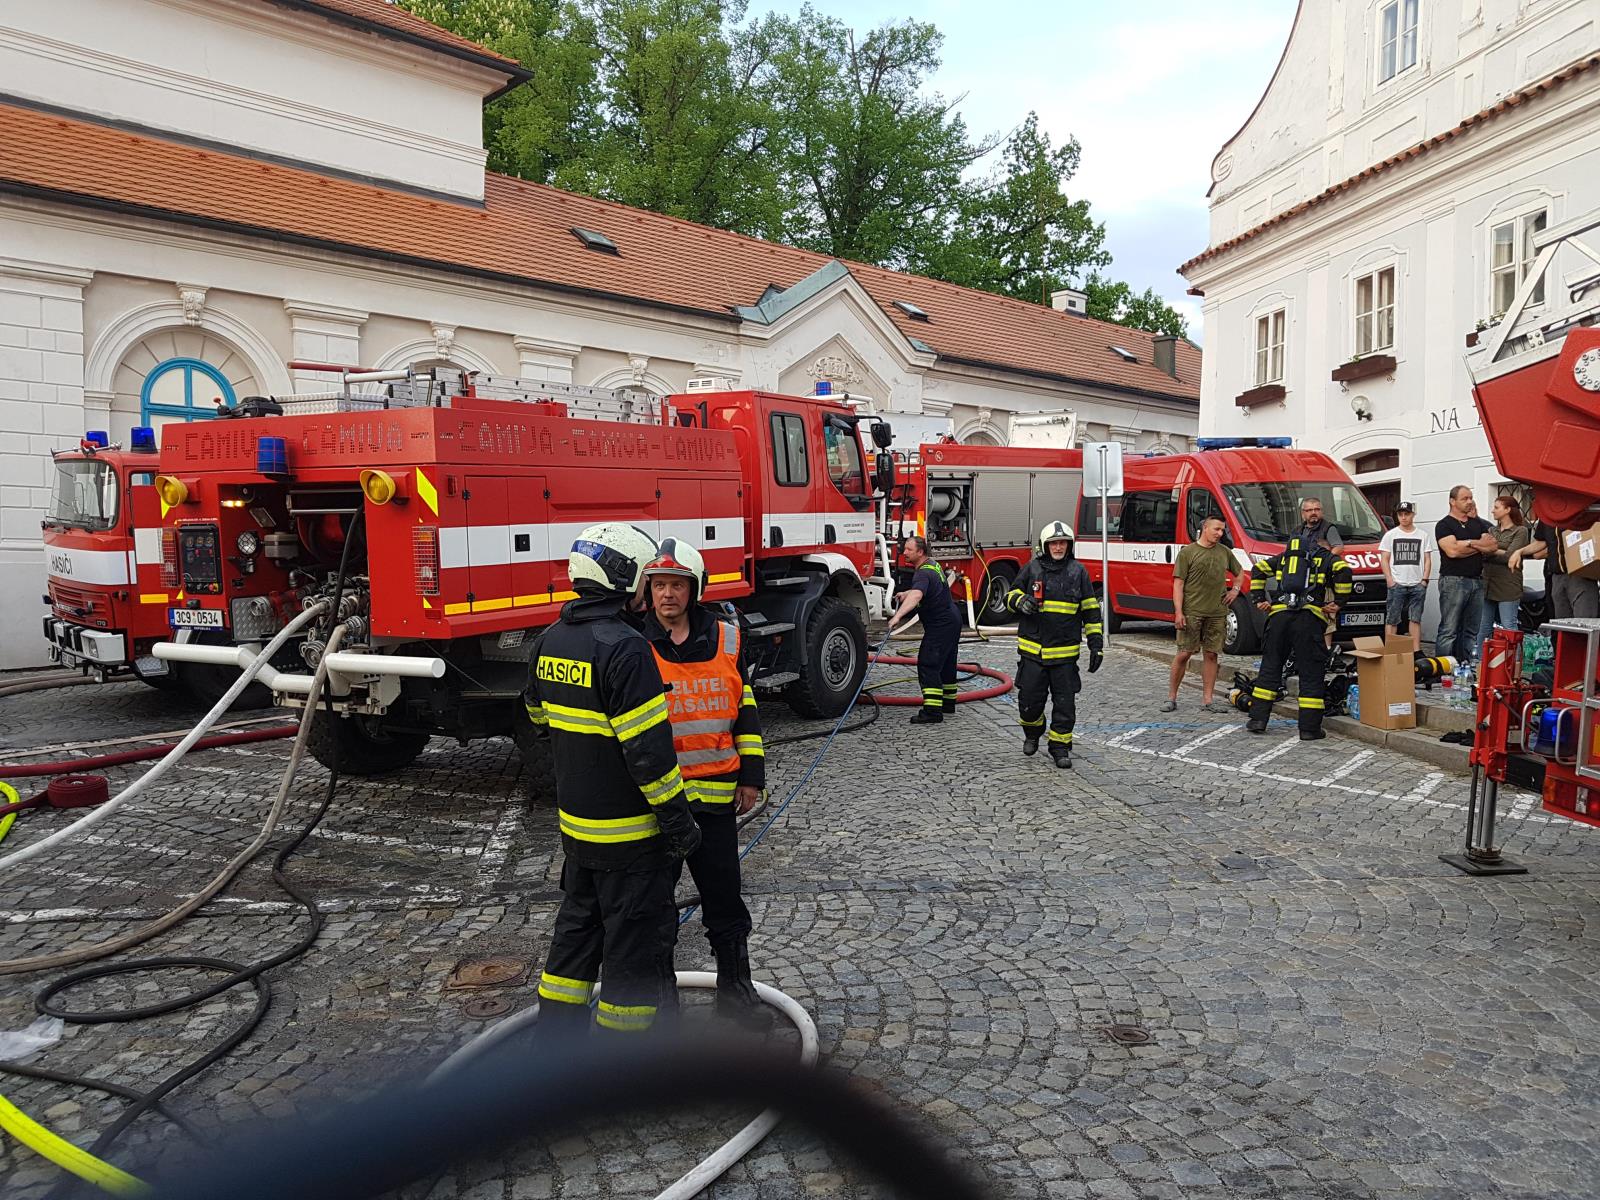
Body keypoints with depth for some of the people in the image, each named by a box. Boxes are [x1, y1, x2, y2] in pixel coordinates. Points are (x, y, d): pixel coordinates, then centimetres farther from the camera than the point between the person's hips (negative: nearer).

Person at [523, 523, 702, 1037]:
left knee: (576, 930, 22)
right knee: (635, 942, 5)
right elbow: (648, 748, -24)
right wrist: (678, 820, -15)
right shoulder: (623, 647, -23)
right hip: (628, 833, -8)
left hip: (576, 825, 8)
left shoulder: (549, 642, 5)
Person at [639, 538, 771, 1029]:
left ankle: (735, 987, 28)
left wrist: (751, 776, 6)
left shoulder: (726, 639, 2)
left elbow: (745, 709, 9)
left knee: (724, 894, 11)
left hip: (715, 795, 2)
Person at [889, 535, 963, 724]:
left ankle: (932, 712, -18)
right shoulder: (932, 564, 11)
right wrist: (905, 593, 23)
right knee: (946, 664, 20)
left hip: (940, 625, -11)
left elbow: (916, 596, -43)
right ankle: (948, 705, 32)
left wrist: (898, 616, -53)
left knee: (928, 665, -13)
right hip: (952, 619, 11)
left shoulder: (924, 573, -23)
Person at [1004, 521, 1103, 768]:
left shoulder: (1078, 572, 3)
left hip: (1065, 653, 0)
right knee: (1029, 701, 3)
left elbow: (1091, 611, 6)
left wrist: (1096, 644, 2)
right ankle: (1032, 733, 32)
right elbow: (1010, 595, 12)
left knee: (1065, 703, 3)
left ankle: (1060, 746, 17)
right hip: (1032, 651, 0)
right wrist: (1021, 601, -12)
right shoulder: (1032, 569, 3)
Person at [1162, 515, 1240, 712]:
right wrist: (1178, 611, -12)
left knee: (1211, 655, 5)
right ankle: (1171, 697, 6)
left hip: (1217, 613, 4)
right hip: (1191, 612, -4)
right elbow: (1178, 584, -5)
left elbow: (1239, 574, 31)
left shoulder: (1224, 552, 13)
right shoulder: (1187, 552, -1)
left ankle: (1207, 700, 11)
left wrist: (1235, 590, 12)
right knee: (1184, 654, -3)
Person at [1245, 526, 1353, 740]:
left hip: (1279, 615, 3)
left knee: (1270, 667, 12)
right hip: (1309, 617, -3)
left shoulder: (1284, 556, 24)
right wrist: (1338, 602, -1)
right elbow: (1343, 570, -7)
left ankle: (1257, 719, 10)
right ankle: (1309, 728, 1)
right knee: (1311, 674, 2)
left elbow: (1258, 569, 18)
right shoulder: (1326, 557, 13)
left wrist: (1259, 599, 16)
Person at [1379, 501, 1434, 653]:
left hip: (1417, 584, 2)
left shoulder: (1423, 535, 11)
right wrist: (1389, 579, -6)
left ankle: (1417, 651, 7)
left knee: (1415, 619, 5)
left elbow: (1427, 560, 10)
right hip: (1396, 584, -1)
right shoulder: (1390, 535, 7)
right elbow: (1384, 559, 4)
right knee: (1392, 620, -3)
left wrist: (1425, 579, -1)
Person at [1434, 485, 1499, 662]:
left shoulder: (1478, 523, 18)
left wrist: (1469, 543, -8)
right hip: (1454, 581, -6)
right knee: (1448, 631, -9)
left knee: (1470, 631, 6)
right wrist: (1480, 545, -1)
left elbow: (1493, 546, 5)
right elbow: (1452, 550, -15)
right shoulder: (1444, 525, 0)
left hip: (1477, 581, 6)